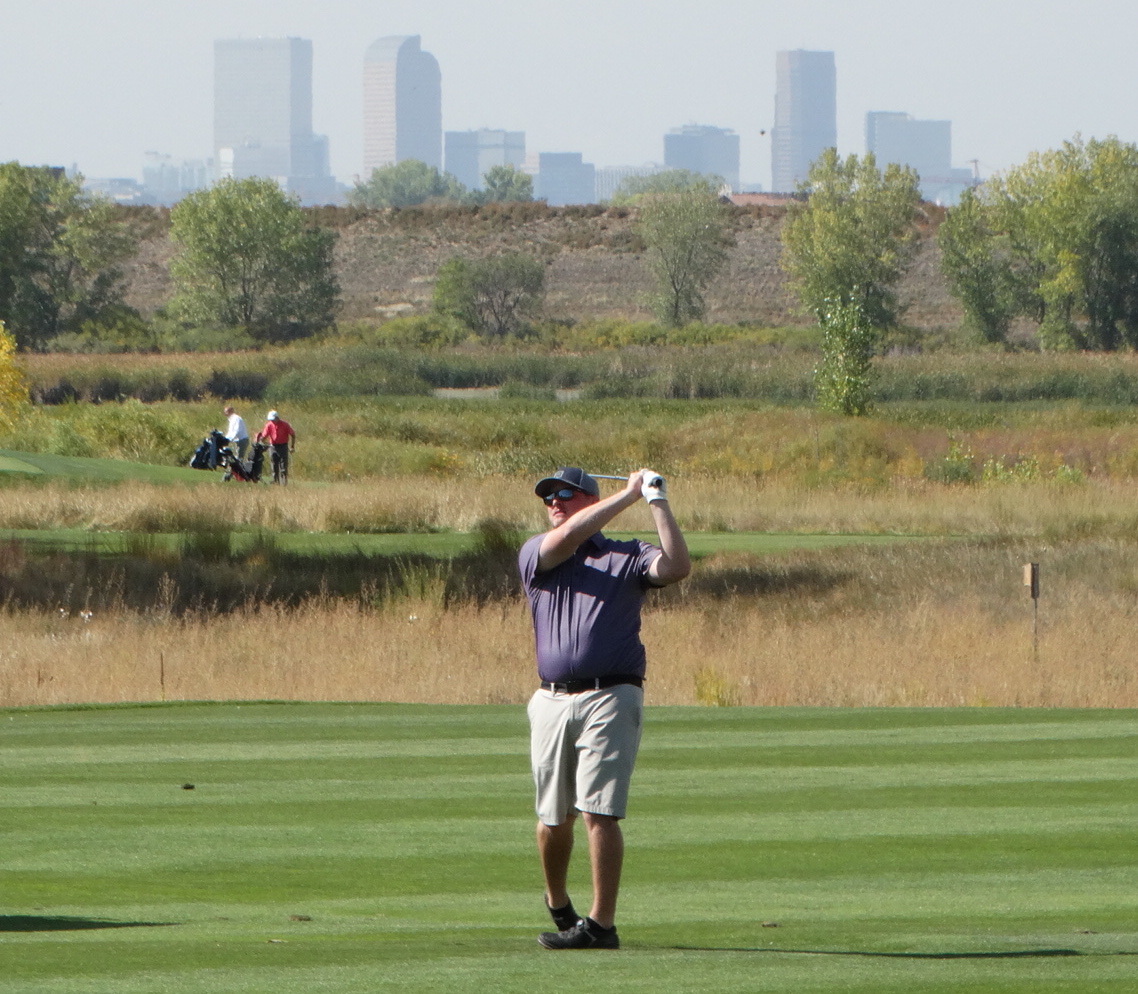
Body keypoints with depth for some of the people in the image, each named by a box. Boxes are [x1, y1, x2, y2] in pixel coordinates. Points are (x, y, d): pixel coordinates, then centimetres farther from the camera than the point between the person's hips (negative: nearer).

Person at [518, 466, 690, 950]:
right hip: (552, 699, 3)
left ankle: (601, 924, -11)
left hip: (610, 697, -3)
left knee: (599, 812, -11)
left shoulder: (626, 556, 9)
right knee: (553, 817, 10)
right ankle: (557, 905, 33)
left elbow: (677, 566, -10)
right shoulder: (535, 555, 12)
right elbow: (565, 538, -10)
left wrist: (657, 503, -12)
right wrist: (629, 494, -7)